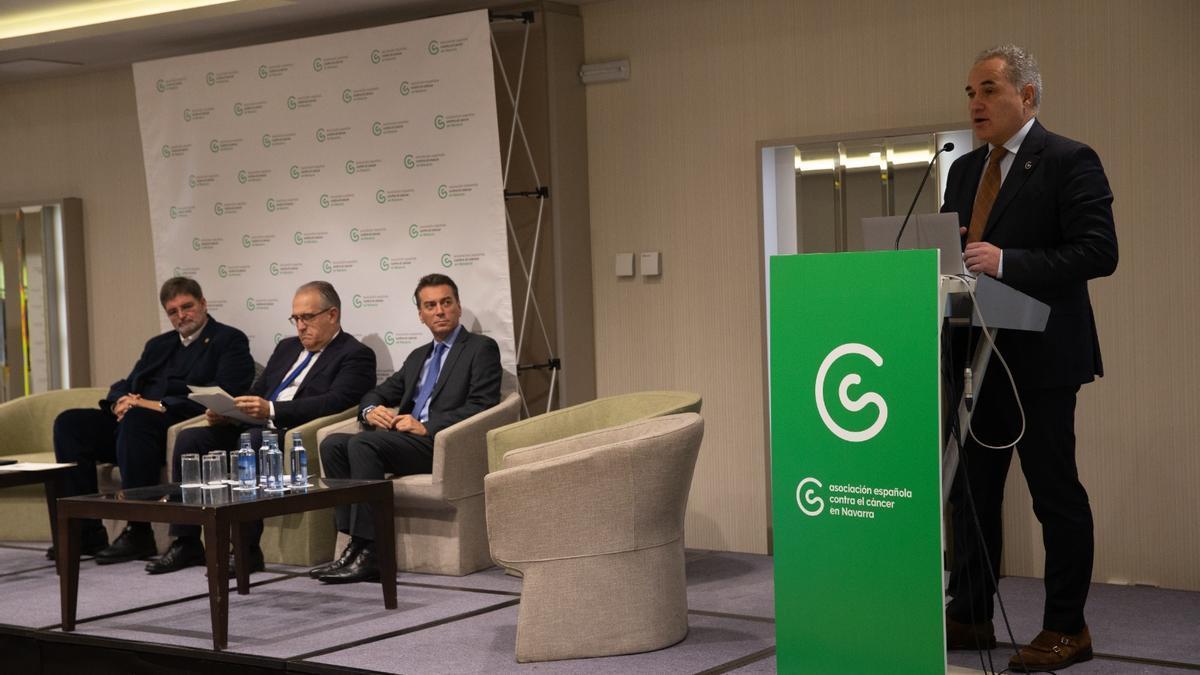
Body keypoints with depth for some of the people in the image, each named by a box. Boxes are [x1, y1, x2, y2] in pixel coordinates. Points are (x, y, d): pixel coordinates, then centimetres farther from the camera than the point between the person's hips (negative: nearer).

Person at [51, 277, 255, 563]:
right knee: (69, 422, -13)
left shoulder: (230, 340, 6)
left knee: (136, 419, -36)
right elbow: (124, 386, 24)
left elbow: (223, 394, -10)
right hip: (132, 423, 7)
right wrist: (120, 402, -3)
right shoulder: (158, 345, 28)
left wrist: (161, 406, -16)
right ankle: (87, 533, -16)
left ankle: (139, 533, -32)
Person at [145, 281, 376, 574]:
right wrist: (226, 412, 3)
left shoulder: (355, 355, 0)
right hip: (253, 428, 8)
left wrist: (272, 410, -26)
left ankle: (247, 549, -30)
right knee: (189, 438, -11)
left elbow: (335, 402, -16)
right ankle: (186, 544, -9)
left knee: (252, 441, -36)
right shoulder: (287, 348, 26)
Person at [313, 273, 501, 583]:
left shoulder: (481, 348, 5)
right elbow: (376, 394, 28)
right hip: (405, 439, 7)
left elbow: (481, 407, -8)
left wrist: (427, 426, -17)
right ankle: (356, 541, -21)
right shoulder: (418, 356, 28)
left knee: (363, 443, -29)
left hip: (442, 443, -7)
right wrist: (372, 410, 2)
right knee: (333, 444, -16)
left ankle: (368, 552, -30)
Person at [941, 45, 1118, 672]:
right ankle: (970, 616, 21)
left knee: (1055, 492, 1)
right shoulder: (964, 170, 15)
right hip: (975, 355, 7)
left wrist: (1007, 262, -25)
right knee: (970, 489, 11)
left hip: (1038, 357, -7)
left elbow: (1099, 251, -16)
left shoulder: (1069, 161, -7)